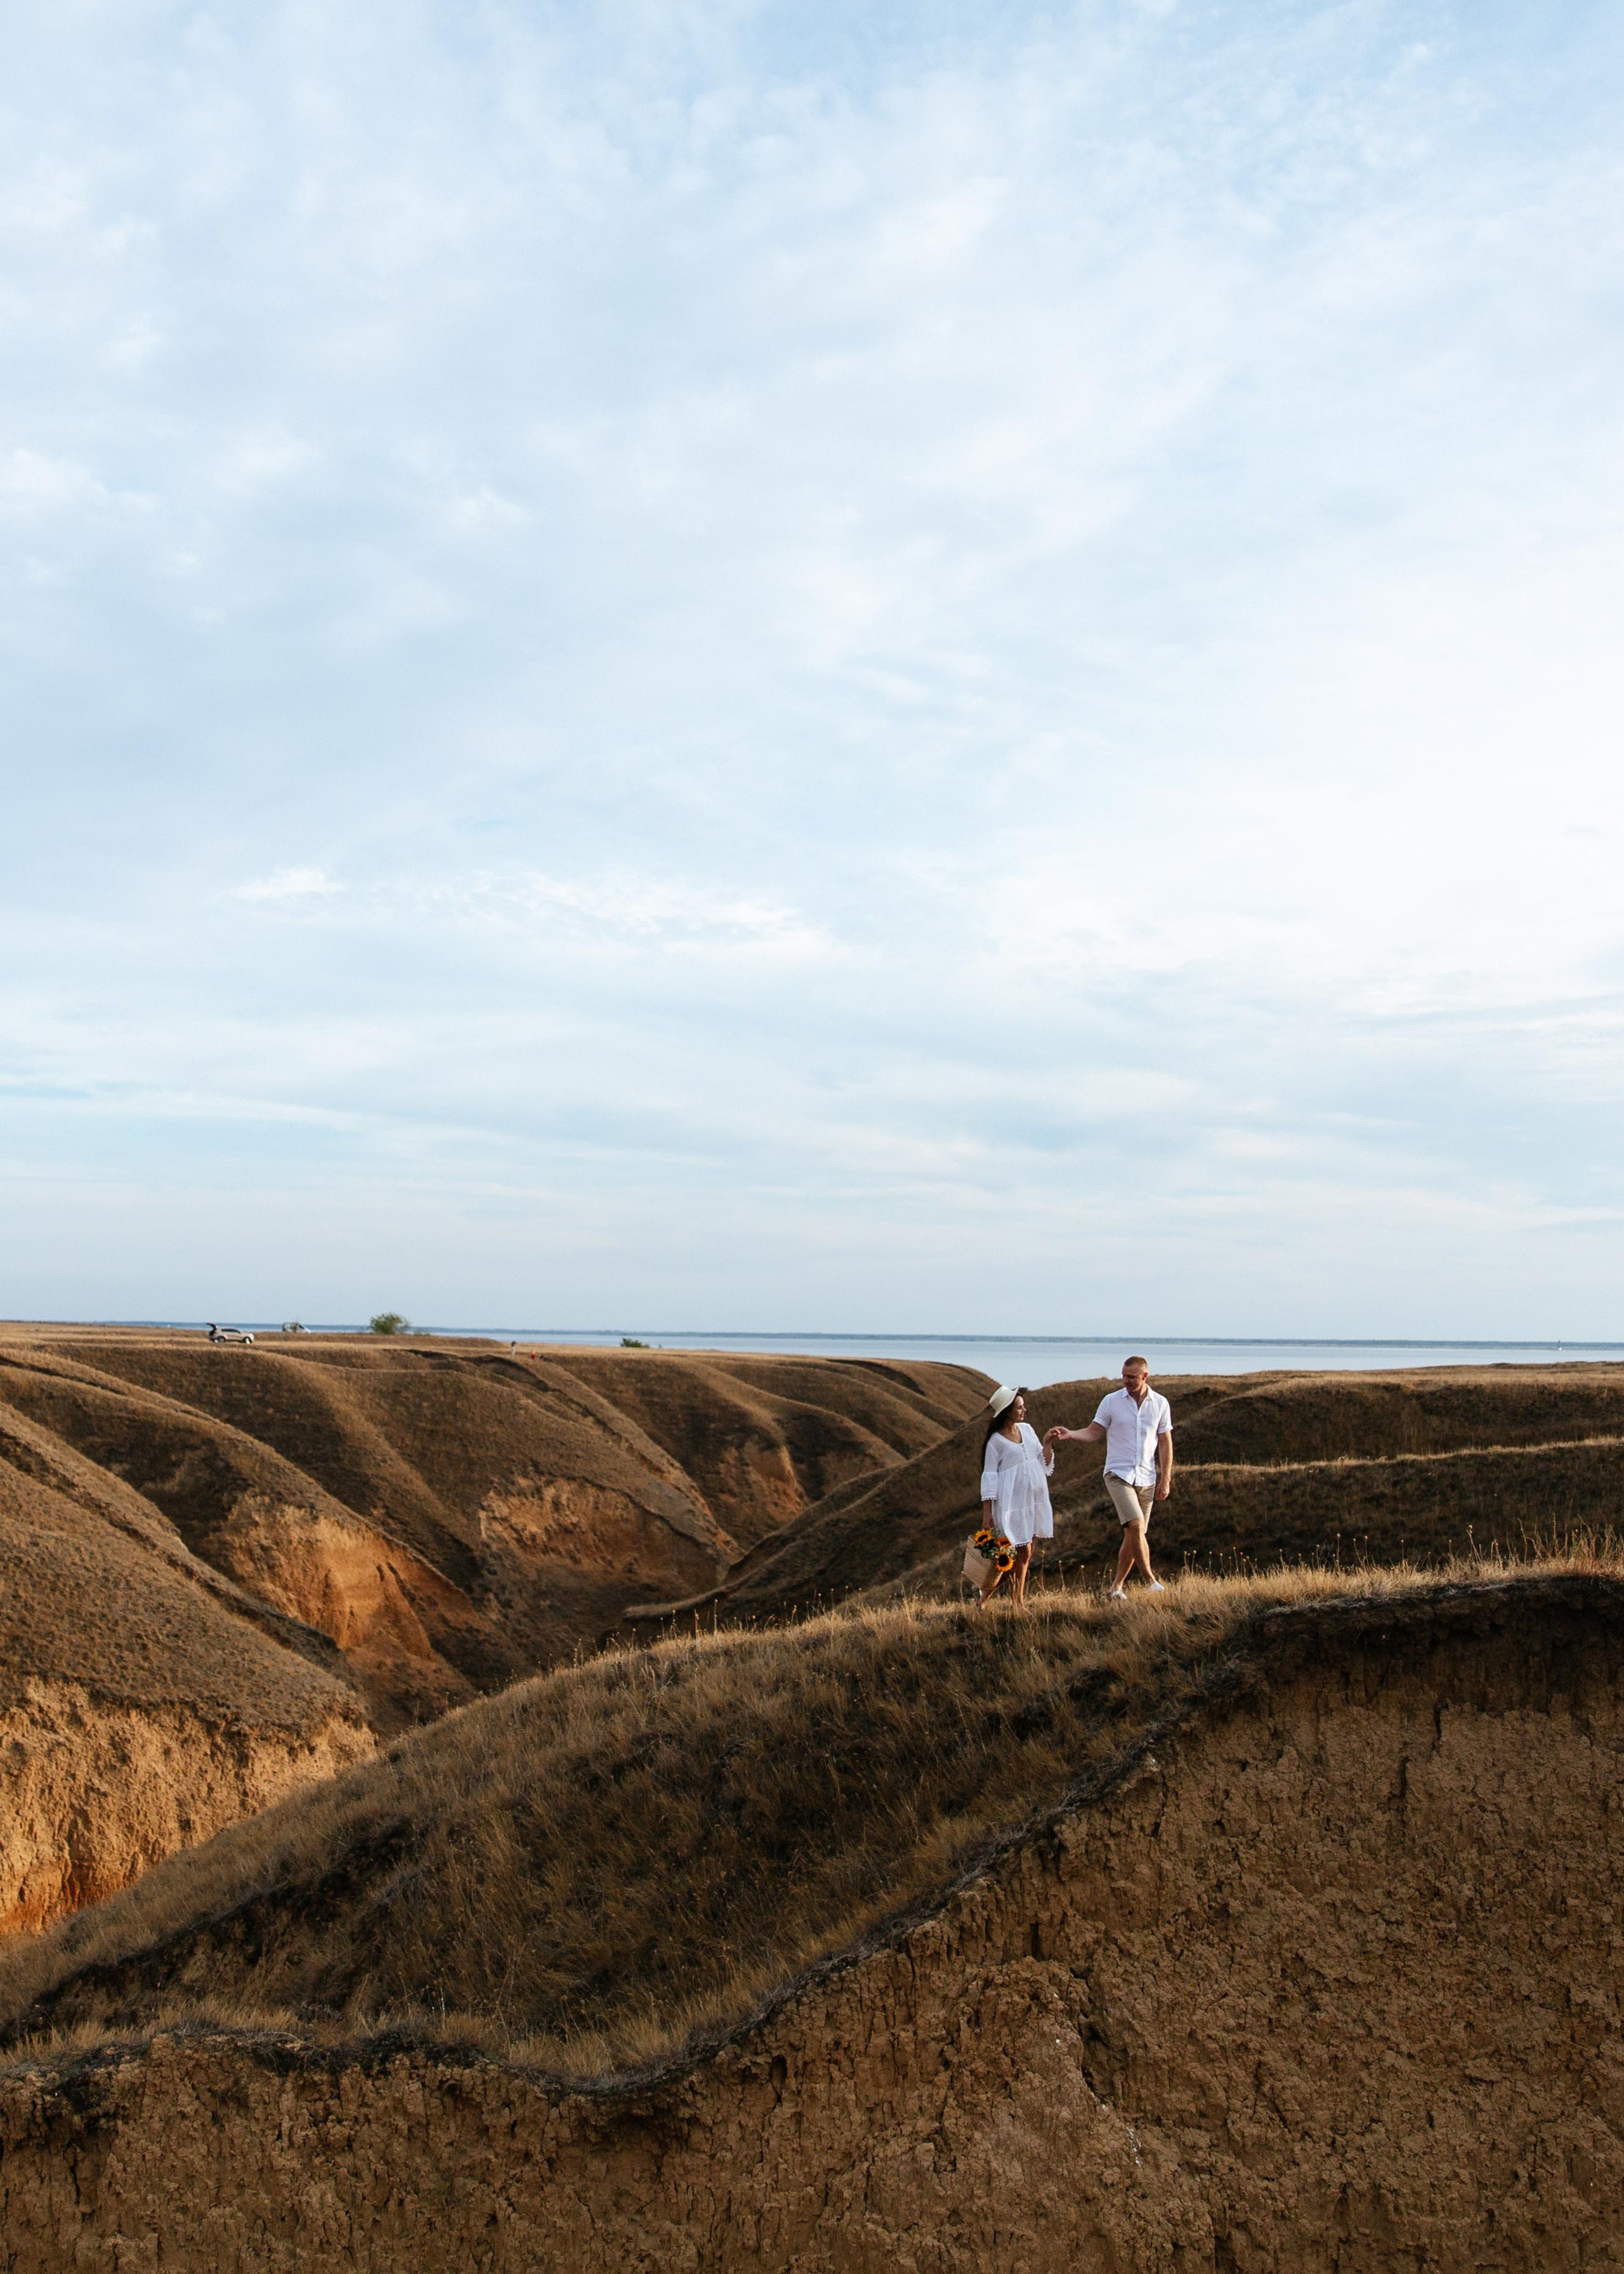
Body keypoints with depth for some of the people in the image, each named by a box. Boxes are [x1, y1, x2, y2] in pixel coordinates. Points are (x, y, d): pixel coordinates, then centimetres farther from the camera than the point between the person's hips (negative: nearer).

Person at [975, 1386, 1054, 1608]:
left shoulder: (1027, 1430, 11)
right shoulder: (996, 1441, -7)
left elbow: (1044, 1463, 16)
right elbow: (989, 1475, -6)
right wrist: (987, 1512, -9)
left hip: (1035, 1498, 6)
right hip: (1012, 1501, -6)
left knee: (1024, 1552, 7)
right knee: (1022, 1551, -9)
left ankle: (1018, 1601, 13)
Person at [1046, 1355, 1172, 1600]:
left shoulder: (1160, 1404, 3)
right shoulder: (1111, 1401, -2)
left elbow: (1165, 1443, 7)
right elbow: (1093, 1434, 2)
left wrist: (1166, 1479, 2)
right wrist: (1069, 1434, -16)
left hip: (1146, 1479, 3)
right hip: (1119, 1475, -3)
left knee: (1135, 1535, 5)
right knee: (1136, 1526, -20)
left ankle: (1116, 1587, 16)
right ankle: (1151, 1579, -8)